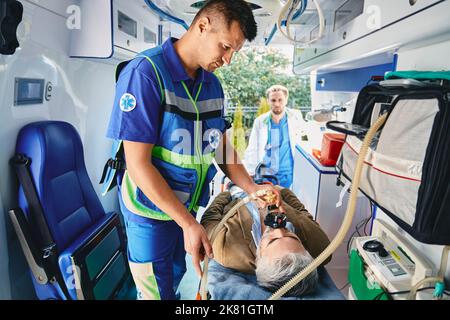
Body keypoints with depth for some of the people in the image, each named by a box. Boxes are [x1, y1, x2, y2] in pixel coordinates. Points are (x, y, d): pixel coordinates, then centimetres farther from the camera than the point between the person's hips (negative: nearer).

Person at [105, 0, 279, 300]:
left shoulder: (213, 84, -1)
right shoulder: (145, 72, -22)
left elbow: (222, 148, 4)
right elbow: (138, 164, -24)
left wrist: (254, 190, -10)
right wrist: (188, 224, -24)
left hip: (188, 205, 6)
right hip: (152, 210, -6)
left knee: (176, 275, 26)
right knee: (157, 291, 14)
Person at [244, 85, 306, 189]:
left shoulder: (295, 116, -6)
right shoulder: (260, 121, -6)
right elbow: (252, 151, -7)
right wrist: (248, 176, -14)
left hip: (288, 174, 0)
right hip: (266, 173, 0)